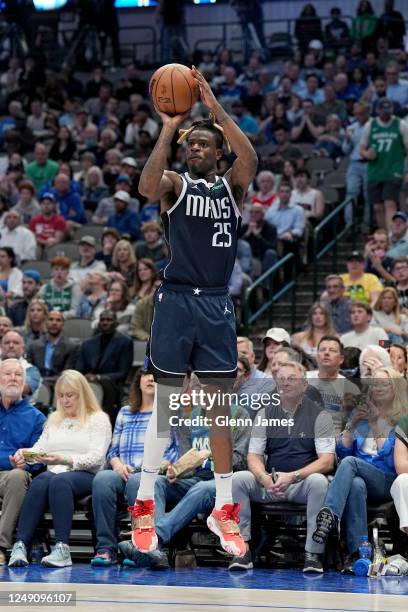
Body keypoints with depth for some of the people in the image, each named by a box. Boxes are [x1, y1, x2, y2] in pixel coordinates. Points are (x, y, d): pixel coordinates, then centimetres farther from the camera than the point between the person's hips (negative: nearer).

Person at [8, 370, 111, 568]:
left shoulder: (98, 419, 9)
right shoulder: (54, 419, 28)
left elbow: (96, 457, -4)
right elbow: (39, 448, 20)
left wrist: (65, 460, -20)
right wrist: (24, 453, -5)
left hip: (86, 476, -3)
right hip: (54, 472, 3)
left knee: (60, 481, -38)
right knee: (41, 480, -33)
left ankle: (62, 549, -47)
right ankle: (21, 545, -46)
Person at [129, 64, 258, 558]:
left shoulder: (232, 185, 8)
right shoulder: (176, 184, 2)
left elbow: (250, 160, -15)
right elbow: (146, 187, -23)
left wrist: (215, 108, -21)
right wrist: (168, 128, -27)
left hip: (216, 304, 2)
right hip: (176, 299, -2)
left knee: (220, 406, 5)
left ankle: (223, 509, 12)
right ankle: (144, 506, 5)